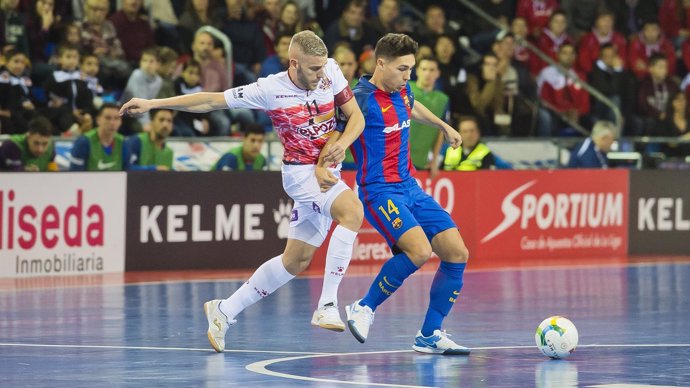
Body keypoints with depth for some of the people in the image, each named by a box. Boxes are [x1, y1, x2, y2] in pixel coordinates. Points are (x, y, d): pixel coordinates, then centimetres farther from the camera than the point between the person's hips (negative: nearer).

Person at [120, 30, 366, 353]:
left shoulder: (330, 71, -3)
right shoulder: (269, 90, -14)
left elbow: (356, 117, 5)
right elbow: (211, 101, -7)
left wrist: (342, 143, -16)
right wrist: (153, 104, -8)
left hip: (325, 174, 6)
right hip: (301, 172, -6)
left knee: (295, 260, 11)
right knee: (353, 211, -33)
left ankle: (225, 311, 24)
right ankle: (327, 305, -33)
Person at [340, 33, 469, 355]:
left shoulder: (402, 92, 10)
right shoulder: (361, 99, -15)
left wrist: (444, 126, 47)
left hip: (410, 187, 8)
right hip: (379, 191, -8)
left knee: (457, 253, -2)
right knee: (419, 250, -29)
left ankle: (429, 335, 8)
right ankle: (364, 309, -7)